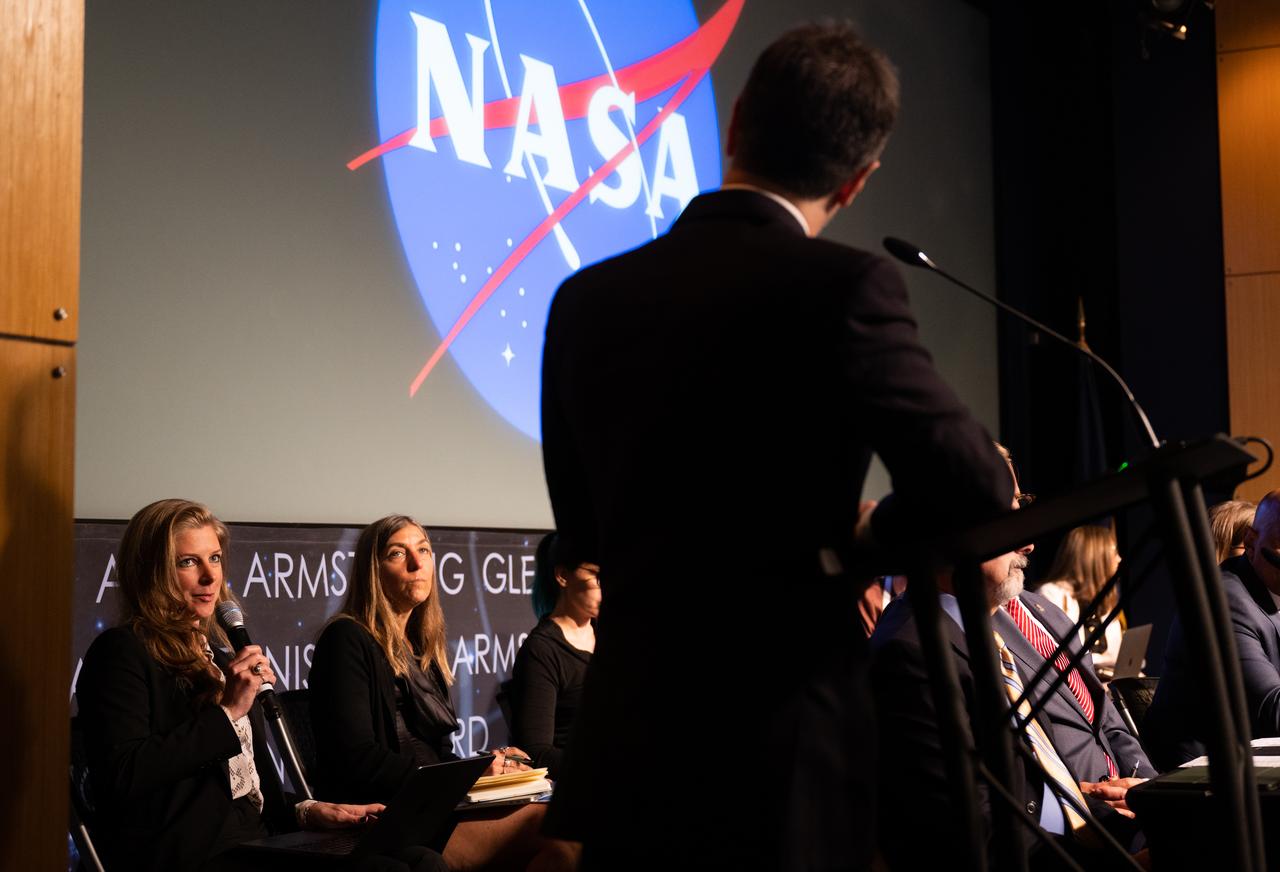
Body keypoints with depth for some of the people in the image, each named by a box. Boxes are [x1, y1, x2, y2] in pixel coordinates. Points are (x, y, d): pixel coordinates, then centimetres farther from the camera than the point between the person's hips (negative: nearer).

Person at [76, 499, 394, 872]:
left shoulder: (216, 651, 21)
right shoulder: (121, 652, -3)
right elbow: (123, 777, -17)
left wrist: (302, 812, 5)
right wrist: (226, 712, -14)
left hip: (251, 842, 8)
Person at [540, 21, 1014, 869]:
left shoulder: (586, 298, 3)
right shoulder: (844, 287, -13)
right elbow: (975, 490, -13)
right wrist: (865, 538, 7)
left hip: (625, 761, 5)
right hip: (780, 770, -4)